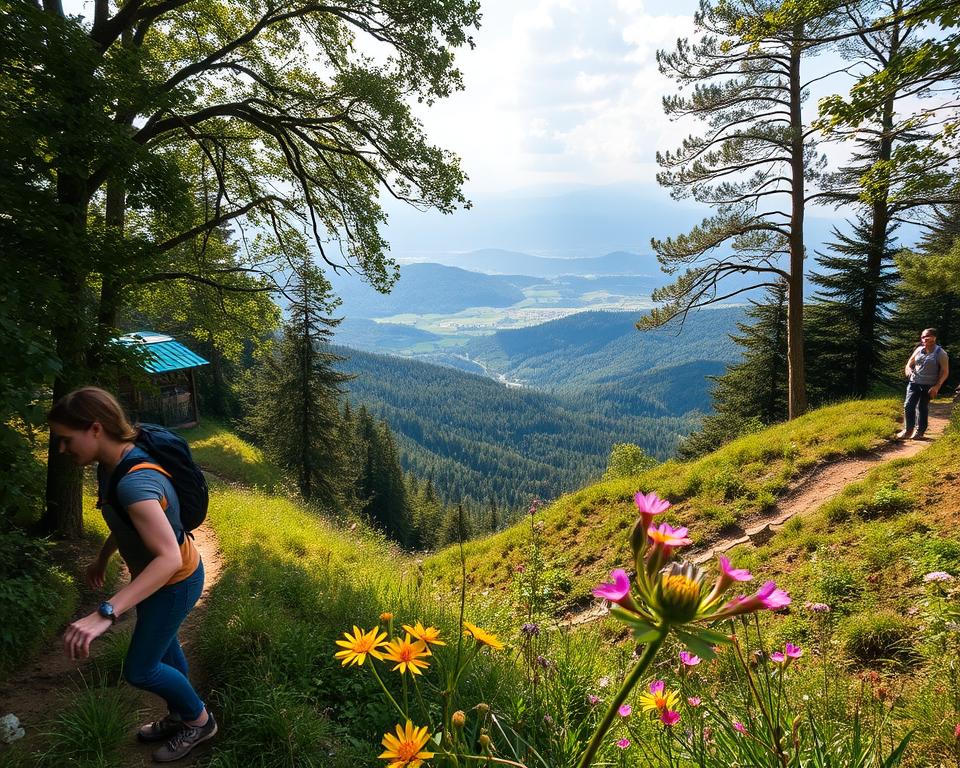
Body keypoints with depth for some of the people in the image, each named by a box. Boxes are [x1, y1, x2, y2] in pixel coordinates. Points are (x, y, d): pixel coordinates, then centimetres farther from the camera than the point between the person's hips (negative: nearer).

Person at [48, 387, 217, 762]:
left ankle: (199, 721, 29)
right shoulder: (110, 466, -8)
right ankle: (180, 715, 49)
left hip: (175, 582, -9)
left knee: (140, 670, 6)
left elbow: (170, 558, -46)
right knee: (163, 646, 26)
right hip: (156, 574, 9)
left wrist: (104, 614, -53)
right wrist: (102, 558, 26)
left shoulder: (135, 481, -38)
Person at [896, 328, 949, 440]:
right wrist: (908, 369, -7)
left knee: (921, 407, 4)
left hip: (928, 386, -4)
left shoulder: (940, 353, -8)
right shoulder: (919, 350, 6)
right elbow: (909, 363, 17)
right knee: (908, 405, -4)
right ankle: (908, 430, 6)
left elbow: (945, 372, -9)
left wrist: (937, 386, -18)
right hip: (914, 382, 4)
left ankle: (919, 431, 18)